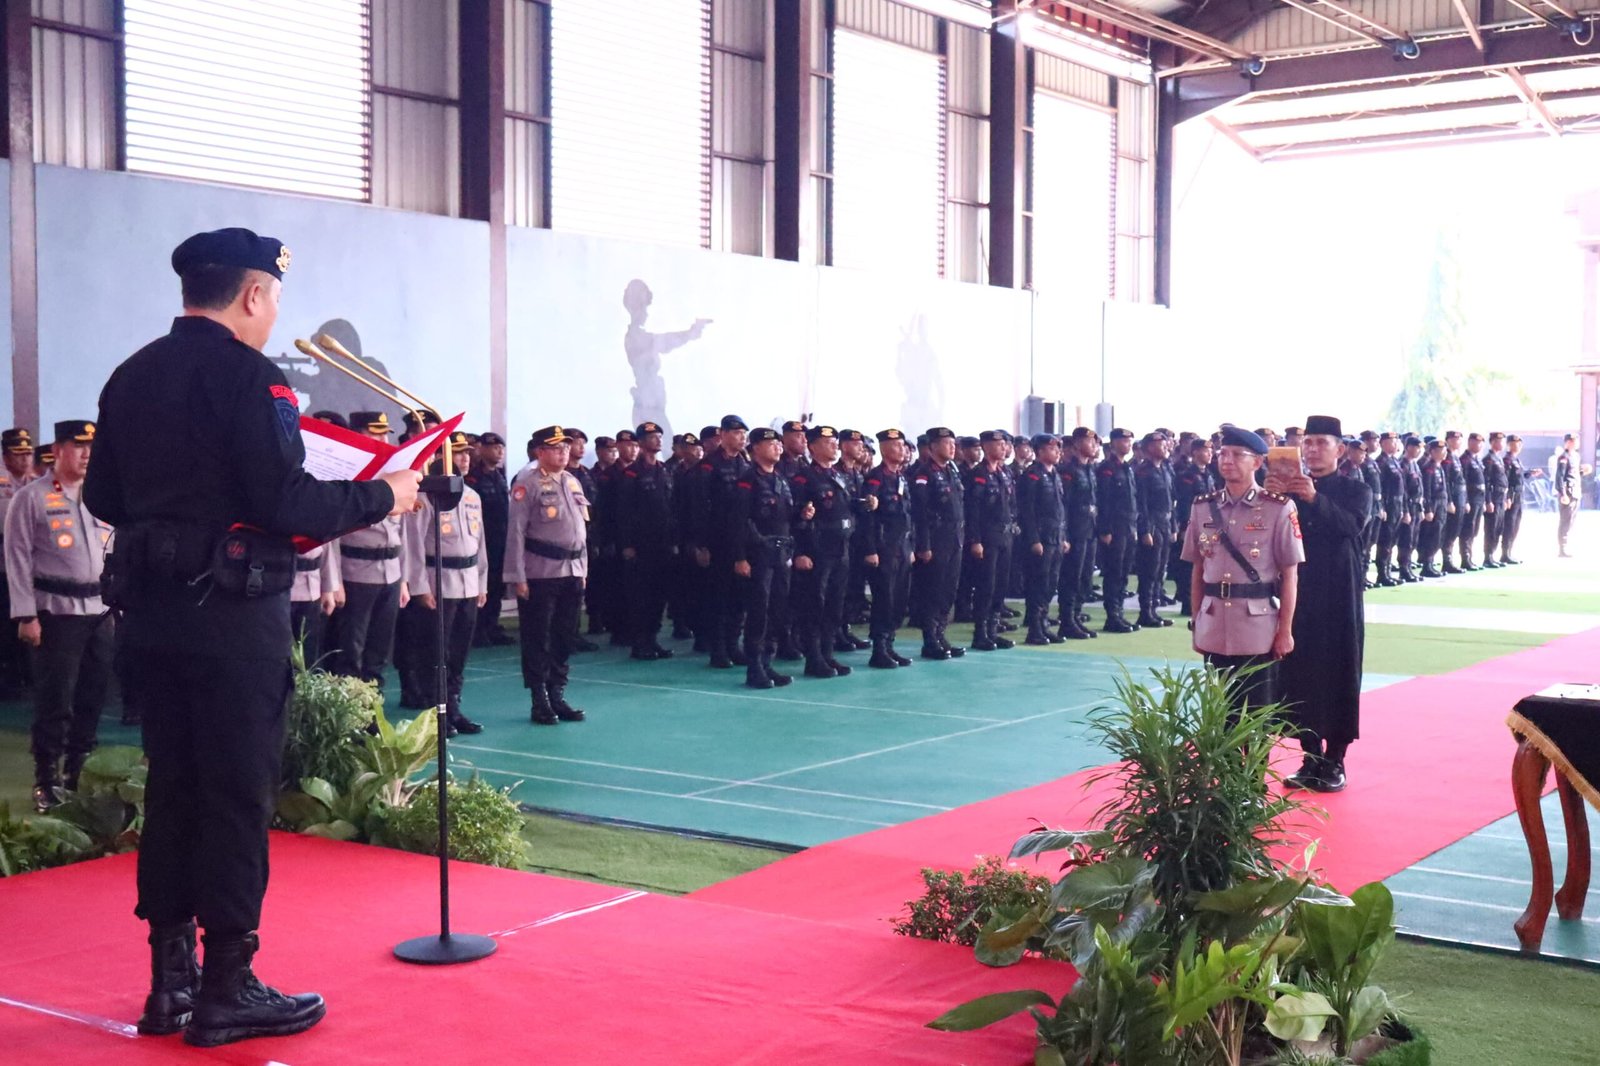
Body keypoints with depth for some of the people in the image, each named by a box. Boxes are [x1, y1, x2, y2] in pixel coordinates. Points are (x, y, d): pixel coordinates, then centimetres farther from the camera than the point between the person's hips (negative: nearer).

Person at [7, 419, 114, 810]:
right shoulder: (31, 497, -4)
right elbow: (18, 558, -7)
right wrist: (26, 616, -13)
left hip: (99, 610, 6)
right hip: (56, 611, -5)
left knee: (93, 695, 9)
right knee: (55, 700, -3)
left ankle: (79, 773, 22)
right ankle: (45, 781, 8)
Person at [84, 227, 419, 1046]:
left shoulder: (130, 378, 10)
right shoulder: (244, 374, -13)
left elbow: (103, 498, 14)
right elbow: (284, 498, -19)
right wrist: (381, 497, -6)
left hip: (148, 611, 7)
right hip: (232, 611, -7)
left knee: (171, 787, 13)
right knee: (238, 793, 1)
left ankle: (170, 979, 21)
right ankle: (227, 991, 7)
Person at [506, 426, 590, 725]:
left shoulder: (573, 482, 13)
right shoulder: (527, 484, -7)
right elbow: (516, 532, -10)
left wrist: (583, 569, 15)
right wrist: (517, 577, -13)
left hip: (573, 572, 6)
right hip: (540, 574, -6)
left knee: (565, 638, 10)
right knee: (537, 639, 1)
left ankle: (558, 696, 19)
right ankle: (540, 701, 8)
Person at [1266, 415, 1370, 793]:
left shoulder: (1355, 489, 3)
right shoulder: (1289, 487, 10)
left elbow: (1352, 524, -17)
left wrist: (1315, 499, -33)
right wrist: (1273, 497, -25)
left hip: (1339, 597, -2)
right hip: (1299, 594, 2)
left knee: (1339, 673, -1)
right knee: (1300, 673, 1)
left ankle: (1335, 759, 6)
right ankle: (1311, 756, 11)